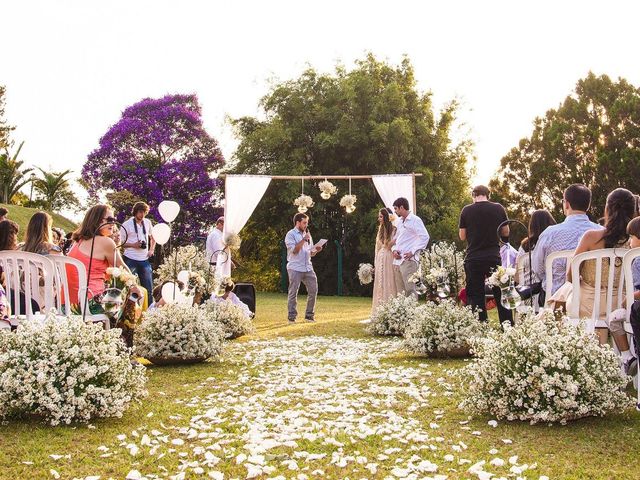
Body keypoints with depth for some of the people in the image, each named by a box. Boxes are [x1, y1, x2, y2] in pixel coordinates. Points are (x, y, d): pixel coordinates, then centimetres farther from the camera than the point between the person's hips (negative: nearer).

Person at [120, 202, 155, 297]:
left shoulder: (148, 223, 8)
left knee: (148, 287, 7)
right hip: (131, 260, -4)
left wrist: (151, 249, 8)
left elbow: (153, 237, 24)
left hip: (144, 260, 4)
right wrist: (133, 245, -17)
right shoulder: (127, 225, -5)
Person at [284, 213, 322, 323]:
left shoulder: (307, 234, 17)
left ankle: (309, 315, 11)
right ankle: (292, 317, 3)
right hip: (295, 268, -6)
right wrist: (304, 240, -14)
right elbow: (294, 250, -14)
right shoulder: (291, 234, -3)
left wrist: (316, 250, -2)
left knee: (313, 290, 1)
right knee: (293, 293, -3)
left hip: (308, 267, 6)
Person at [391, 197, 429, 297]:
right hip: (397, 261, 8)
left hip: (408, 260, -8)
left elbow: (425, 237, -14)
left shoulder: (415, 220, -5)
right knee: (400, 291, 8)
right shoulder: (400, 221, 20)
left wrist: (412, 252, -16)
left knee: (410, 290, -12)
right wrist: (394, 249, 7)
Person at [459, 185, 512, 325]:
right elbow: (506, 233, 7)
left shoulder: (466, 210, -3)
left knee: (476, 296, 5)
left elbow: (462, 236, 2)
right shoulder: (498, 208, -1)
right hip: (494, 258, 1)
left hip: (473, 258, -1)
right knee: (500, 294, 9)